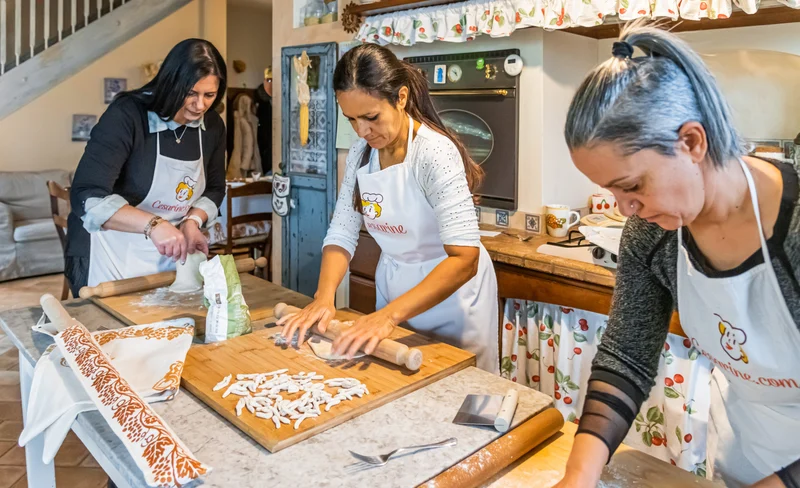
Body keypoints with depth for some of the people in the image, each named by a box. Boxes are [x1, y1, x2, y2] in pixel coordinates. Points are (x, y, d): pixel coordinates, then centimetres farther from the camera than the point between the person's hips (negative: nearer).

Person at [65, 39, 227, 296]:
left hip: (168, 256, 6)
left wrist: (193, 221, -12)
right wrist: (153, 224, -42)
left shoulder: (213, 126, -4)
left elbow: (214, 189, 8)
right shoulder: (125, 116, -23)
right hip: (111, 257, -5)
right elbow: (88, 197, -30)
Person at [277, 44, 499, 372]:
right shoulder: (361, 153, -5)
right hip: (392, 284, 6)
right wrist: (324, 297, -20)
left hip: (449, 290, -5)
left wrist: (389, 315, -40)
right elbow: (342, 233, -4)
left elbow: (464, 259, -33)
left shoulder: (435, 152, -26)